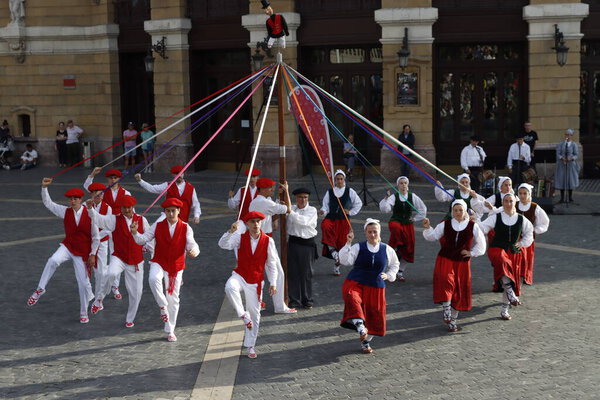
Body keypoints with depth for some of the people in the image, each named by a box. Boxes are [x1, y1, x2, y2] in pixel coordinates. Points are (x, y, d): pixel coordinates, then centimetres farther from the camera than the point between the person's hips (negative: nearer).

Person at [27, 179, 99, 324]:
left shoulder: (89, 215, -12)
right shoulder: (65, 211, -3)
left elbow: (96, 237, -5)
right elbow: (48, 203, 0)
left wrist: (92, 254, -6)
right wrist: (44, 187, -13)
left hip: (82, 252, -1)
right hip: (67, 246, 1)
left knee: (84, 283, 2)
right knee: (53, 261, -32)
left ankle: (83, 313, 20)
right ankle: (40, 290, -20)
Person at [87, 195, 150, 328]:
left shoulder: (142, 220, 2)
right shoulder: (114, 219, -3)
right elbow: (98, 218, -17)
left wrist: (154, 252, 6)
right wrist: (90, 208, -34)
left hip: (136, 261, 2)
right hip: (119, 258, -2)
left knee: (136, 292, 6)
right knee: (111, 274, -36)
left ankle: (130, 319, 28)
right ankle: (99, 299, -14)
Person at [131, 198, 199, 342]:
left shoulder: (185, 228, -3)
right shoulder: (158, 226, -2)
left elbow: (192, 244, -13)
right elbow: (143, 239, -7)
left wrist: (193, 251, -37)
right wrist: (135, 233, -28)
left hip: (176, 266, 1)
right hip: (159, 262, -1)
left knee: (173, 299, 8)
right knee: (153, 279, -36)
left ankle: (170, 330, 23)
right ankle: (162, 306, -13)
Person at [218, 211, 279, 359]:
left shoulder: (268, 241, -5)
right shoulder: (240, 238, -6)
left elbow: (271, 264, 3)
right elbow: (223, 244, -22)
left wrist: (273, 283, 1)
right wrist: (231, 231, -39)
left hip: (255, 281, 1)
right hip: (240, 275, -1)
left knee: (255, 313, 7)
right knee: (230, 287, -38)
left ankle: (250, 346, 22)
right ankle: (243, 314, -19)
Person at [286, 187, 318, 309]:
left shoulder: (312, 210, 0)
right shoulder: (291, 208, 9)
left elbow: (304, 221, -17)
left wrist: (290, 212, -24)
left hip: (307, 244, -2)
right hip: (293, 243, 2)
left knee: (306, 273, 5)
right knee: (292, 272, 1)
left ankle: (307, 300, 17)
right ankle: (294, 300, 8)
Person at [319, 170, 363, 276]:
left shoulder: (350, 191, 5)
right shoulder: (330, 192, 6)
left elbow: (359, 203, 15)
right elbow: (326, 206, 5)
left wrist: (351, 212, 5)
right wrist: (323, 211, -16)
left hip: (343, 220, 1)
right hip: (331, 218, 0)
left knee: (341, 242, 1)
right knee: (325, 226, -36)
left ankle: (337, 266, 17)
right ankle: (332, 250, -29)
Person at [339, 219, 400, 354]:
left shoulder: (387, 250, 2)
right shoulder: (358, 247, -4)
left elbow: (395, 264, 21)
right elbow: (344, 260, -17)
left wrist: (389, 275, 4)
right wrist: (348, 243, -24)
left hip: (376, 287, 2)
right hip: (355, 283, -2)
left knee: (375, 315, 5)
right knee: (352, 298, -35)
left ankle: (366, 342, 26)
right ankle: (360, 327, -42)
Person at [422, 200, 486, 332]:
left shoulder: (472, 226, -1)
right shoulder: (445, 225, 0)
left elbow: (481, 243, 9)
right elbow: (432, 237, 2)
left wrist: (472, 253, -2)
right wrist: (427, 228, -14)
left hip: (462, 263, 1)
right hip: (445, 260, -1)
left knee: (459, 291, 5)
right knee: (445, 281, -29)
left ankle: (453, 321, 18)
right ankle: (446, 311, -22)